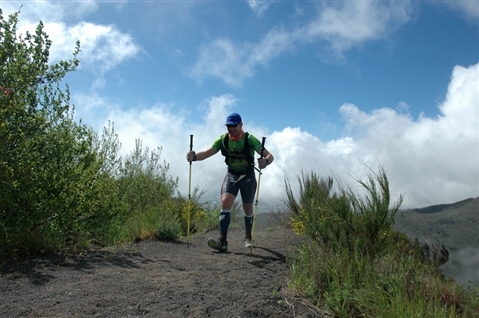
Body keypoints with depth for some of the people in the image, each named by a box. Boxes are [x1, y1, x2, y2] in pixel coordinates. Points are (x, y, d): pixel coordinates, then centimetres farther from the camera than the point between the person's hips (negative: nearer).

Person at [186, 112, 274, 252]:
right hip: (231, 175, 2)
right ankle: (222, 240, -22)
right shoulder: (223, 139, -10)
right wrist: (194, 156, -37)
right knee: (225, 202, -19)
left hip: (248, 177, -2)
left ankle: (248, 237, 33)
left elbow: (270, 156, -24)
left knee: (247, 209, 9)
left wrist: (265, 161, -47)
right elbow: (207, 153, -16)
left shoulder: (249, 139, -19)